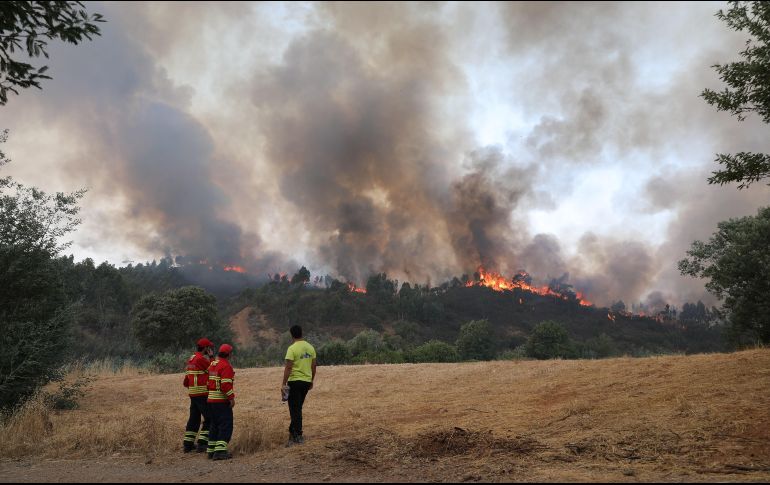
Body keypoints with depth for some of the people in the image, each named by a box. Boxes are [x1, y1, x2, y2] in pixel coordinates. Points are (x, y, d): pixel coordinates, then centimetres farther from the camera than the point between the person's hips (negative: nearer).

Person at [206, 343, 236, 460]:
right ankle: (220, 451, -15)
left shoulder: (213, 364, 15)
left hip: (211, 399, 9)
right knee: (226, 425, -7)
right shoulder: (225, 366, -14)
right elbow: (226, 384, -22)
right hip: (222, 400, -9)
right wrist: (231, 398, -18)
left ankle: (211, 451, 17)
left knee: (215, 425, 15)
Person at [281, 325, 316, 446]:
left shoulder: (292, 348, -13)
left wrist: (284, 384, -12)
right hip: (306, 381, 6)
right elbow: (313, 366, 10)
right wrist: (311, 381, 20)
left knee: (295, 409, 1)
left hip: (295, 381, -6)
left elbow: (288, 368, -17)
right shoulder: (310, 347, 6)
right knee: (297, 408, 18)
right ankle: (292, 431, 26)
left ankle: (298, 436, 2)